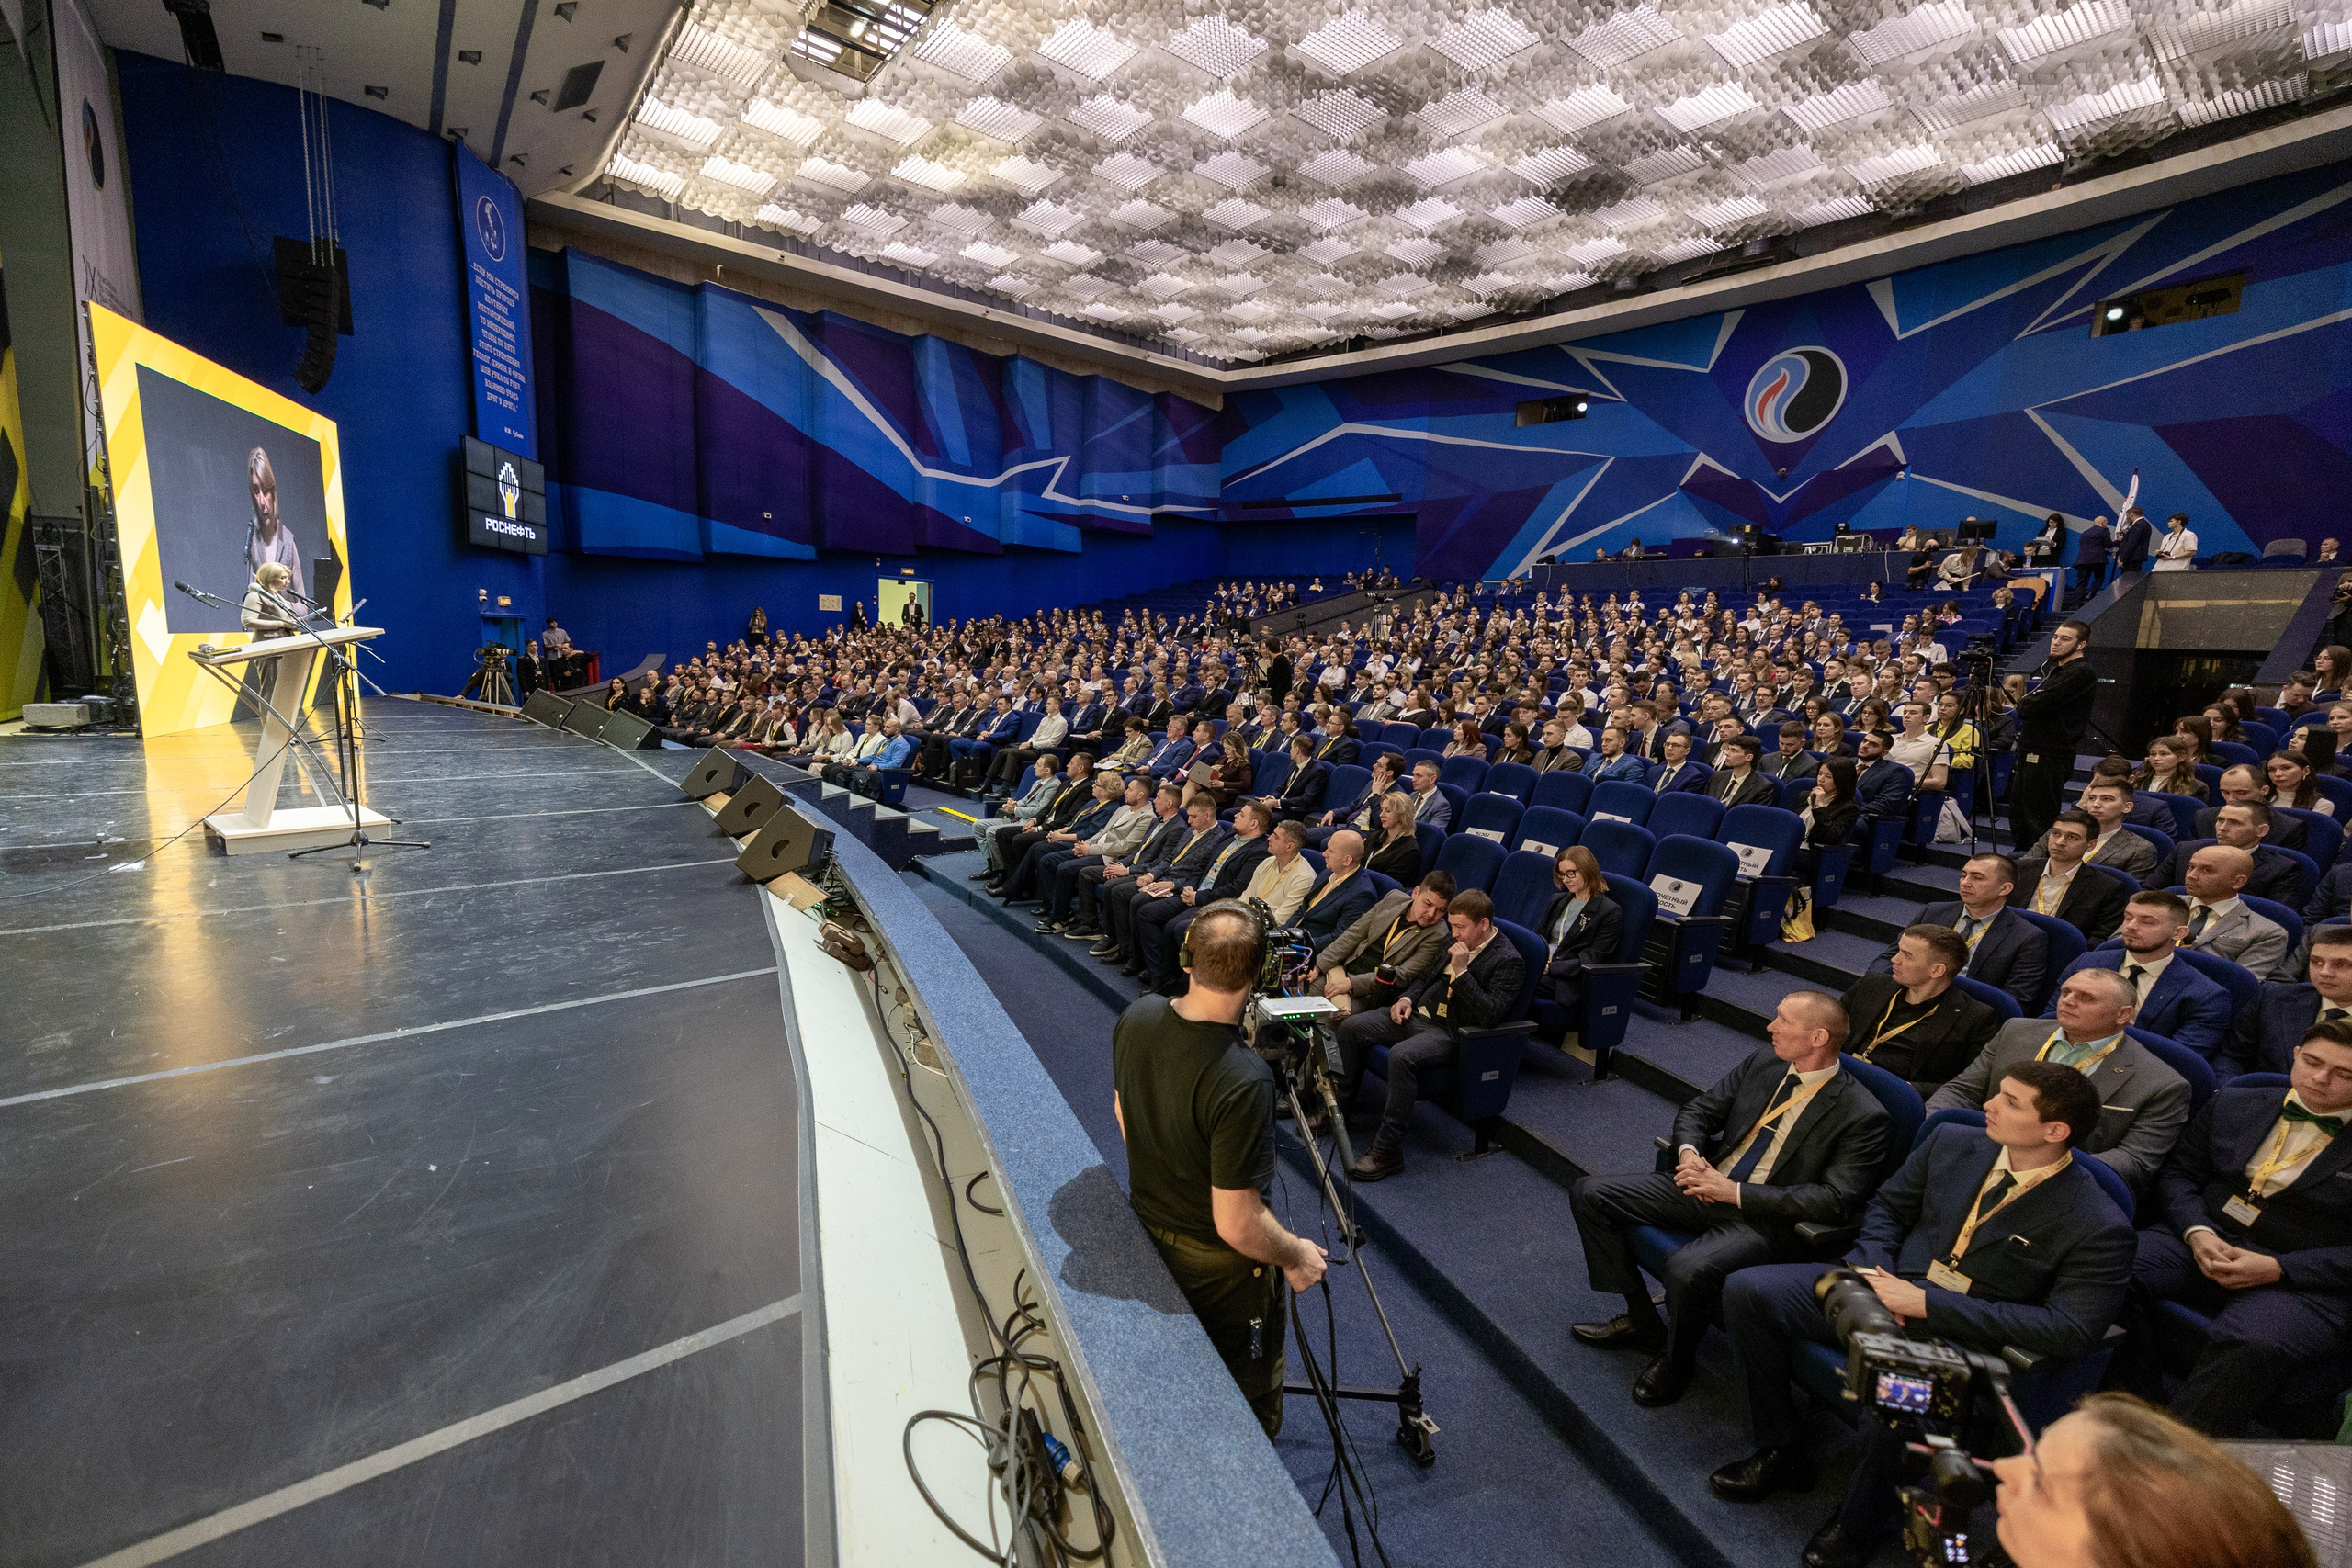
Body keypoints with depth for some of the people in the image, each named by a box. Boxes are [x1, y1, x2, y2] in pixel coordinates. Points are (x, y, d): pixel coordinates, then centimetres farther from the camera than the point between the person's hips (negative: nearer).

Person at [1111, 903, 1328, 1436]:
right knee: (1248, 1409, 20)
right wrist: (1296, 1257, -9)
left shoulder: (1136, 1018, -16)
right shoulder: (1242, 1081, -38)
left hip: (1147, 1231, 8)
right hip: (1219, 1267, -7)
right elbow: (1237, 1225, -29)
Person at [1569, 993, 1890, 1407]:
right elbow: (1696, 1112, 13)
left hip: (1765, 1218, -7)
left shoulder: (1864, 1117, -12)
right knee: (1590, 1194, -5)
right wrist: (1688, 1152, -10)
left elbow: (1836, 1201, -20)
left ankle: (1674, 1361, 0)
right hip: (1709, 1187, 7)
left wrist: (1735, 1192, -23)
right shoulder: (1763, 1064, 5)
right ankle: (1642, 1322, 11)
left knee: (1688, 1269, -35)